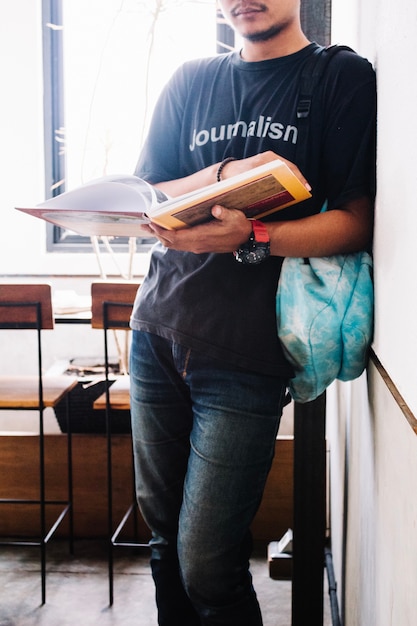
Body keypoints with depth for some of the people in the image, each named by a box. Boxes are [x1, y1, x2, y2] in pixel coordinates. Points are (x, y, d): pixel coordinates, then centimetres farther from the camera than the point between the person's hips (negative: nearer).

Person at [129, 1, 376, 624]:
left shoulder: (344, 77, 3)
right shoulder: (190, 82, 16)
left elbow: (356, 221, -6)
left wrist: (252, 239, -22)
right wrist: (225, 174, -8)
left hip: (245, 352, -4)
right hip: (159, 330, 5)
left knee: (207, 566, -5)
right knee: (164, 538, 11)